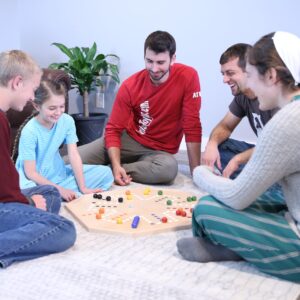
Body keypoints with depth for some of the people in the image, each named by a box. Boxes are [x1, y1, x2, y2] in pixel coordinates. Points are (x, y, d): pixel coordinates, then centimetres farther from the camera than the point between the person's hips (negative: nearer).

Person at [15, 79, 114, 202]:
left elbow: (74, 155, -8)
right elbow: (30, 173, -19)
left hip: (57, 173, 6)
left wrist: (83, 187, -15)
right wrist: (59, 190, -24)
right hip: (35, 179, -6)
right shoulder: (29, 132, -21)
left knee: (105, 173, -5)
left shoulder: (67, 121, -8)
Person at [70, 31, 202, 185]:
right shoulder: (131, 85, -12)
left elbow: (192, 126, -16)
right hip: (130, 139, 0)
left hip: (159, 150, 0)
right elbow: (113, 129, -9)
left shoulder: (188, 77, -17)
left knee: (169, 168, -38)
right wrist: (116, 165, -27)